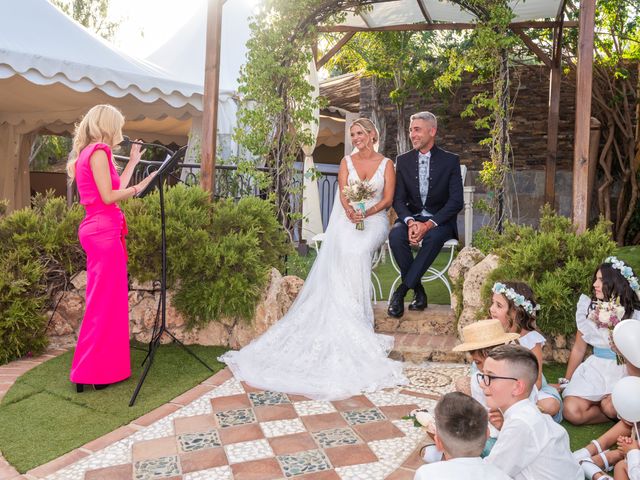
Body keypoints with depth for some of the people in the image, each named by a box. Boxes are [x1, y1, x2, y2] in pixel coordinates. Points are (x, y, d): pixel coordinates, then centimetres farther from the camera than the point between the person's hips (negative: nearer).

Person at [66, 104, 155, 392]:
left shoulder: (88, 152, 19)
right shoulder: (98, 150, -10)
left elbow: (115, 191, 18)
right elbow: (109, 196, -17)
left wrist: (132, 163, 26)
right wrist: (141, 186, -9)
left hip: (99, 230, 10)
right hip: (104, 231, -10)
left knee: (104, 300, 15)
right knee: (106, 301, -5)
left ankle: (94, 367, 25)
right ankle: (96, 372, 1)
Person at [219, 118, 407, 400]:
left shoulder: (386, 164, 11)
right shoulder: (346, 162, 14)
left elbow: (388, 199, 3)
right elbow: (343, 192, 1)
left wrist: (367, 212, -16)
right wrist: (350, 211, -21)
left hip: (375, 219, -1)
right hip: (348, 219, 1)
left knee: (356, 251, -33)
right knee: (344, 252, -31)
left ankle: (354, 322, -27)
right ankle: (353, 323, -31)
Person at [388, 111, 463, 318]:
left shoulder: (450, 160, -1)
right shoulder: (403, 160, 7)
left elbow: (456, 202, -9)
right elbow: (398, 199, 3)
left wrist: (429, 224, -22)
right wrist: (410, 222, -19)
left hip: (440, 220, -2)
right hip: (412, 217, 3)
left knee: (434, 237, -37)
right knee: (395, 235, -31)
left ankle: (401, 291, -28)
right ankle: (418, 291, -18)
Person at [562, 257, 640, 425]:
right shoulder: (588, 308, 3)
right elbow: (578, 349, 11)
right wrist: (566, 382, 14)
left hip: (625, 371, -3)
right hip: (595, 369, 3)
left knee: (611, 407, -32)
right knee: (571, 412, -20)